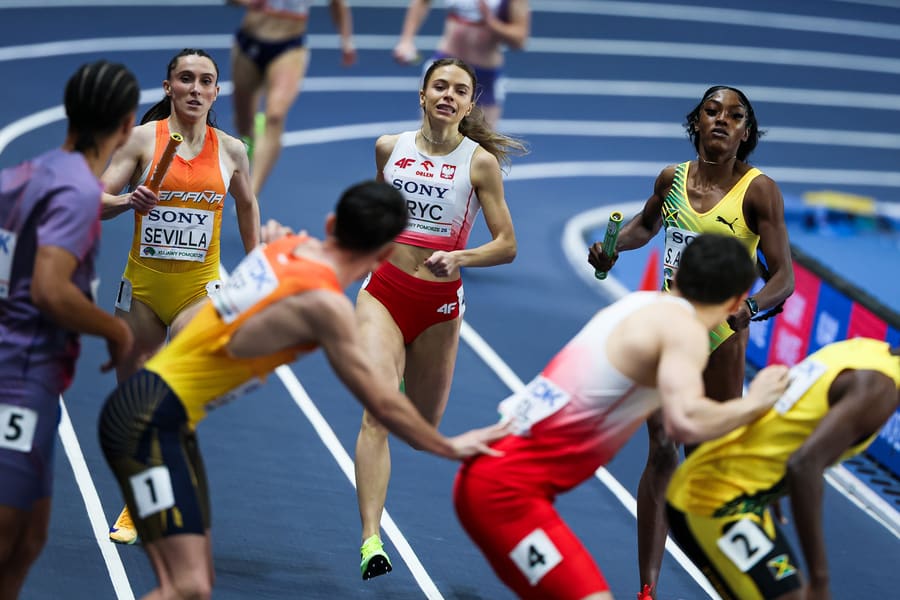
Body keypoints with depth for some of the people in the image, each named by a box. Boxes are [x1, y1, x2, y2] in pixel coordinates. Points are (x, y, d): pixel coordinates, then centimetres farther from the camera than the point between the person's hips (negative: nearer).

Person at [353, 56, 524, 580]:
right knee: (378, 412, -20)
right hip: (384, 290, 0)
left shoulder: (480, 162, -4)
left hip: (440, 302, 0)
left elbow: (507, 245, -5)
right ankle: (371, 541, -26)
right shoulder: (389, 148, 3)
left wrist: (458, 258, -20)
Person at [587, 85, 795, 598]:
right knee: (662, 453, -2)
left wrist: (750, 307, -37)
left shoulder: (759, 190, -12)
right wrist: (613, 246, 4)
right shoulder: (672, 179, 1)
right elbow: (647, 223, 24)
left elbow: (784, 277, -17)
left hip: (721, 334, -3)